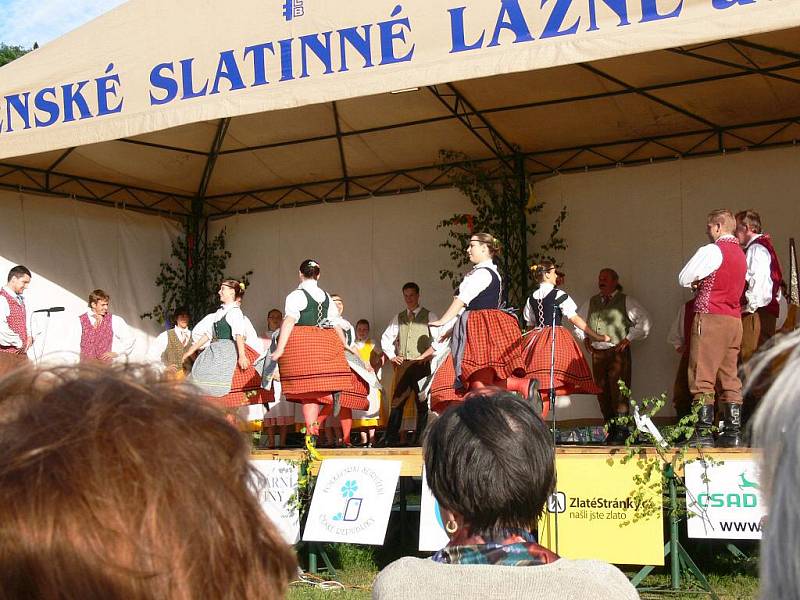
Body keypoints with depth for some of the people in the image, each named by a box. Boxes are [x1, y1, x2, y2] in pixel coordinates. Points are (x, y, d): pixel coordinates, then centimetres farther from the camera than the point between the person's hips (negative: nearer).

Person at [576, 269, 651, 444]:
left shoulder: (626, 301, 3)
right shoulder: (591, 302, 17)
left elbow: (644, 321, 0)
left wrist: (628, 339, -6)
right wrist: (585, 338, 16)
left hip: (618, 352, -5)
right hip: (597, 353, 5)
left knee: (618, 392, -10)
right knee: (602, 392, 5)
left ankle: (621, 432, -9)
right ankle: (610, 430, 13)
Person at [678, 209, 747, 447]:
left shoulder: (713, 250, -8)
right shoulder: (740, 254, 17)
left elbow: (684, 279, -5)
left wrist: (696, 282, 15)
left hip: (710, 318, -8)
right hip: (734, 320, 8)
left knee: (703, 377, -7)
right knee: (729, 379, 7)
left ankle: (703, 432, -11)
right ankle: (733, 432, 4)